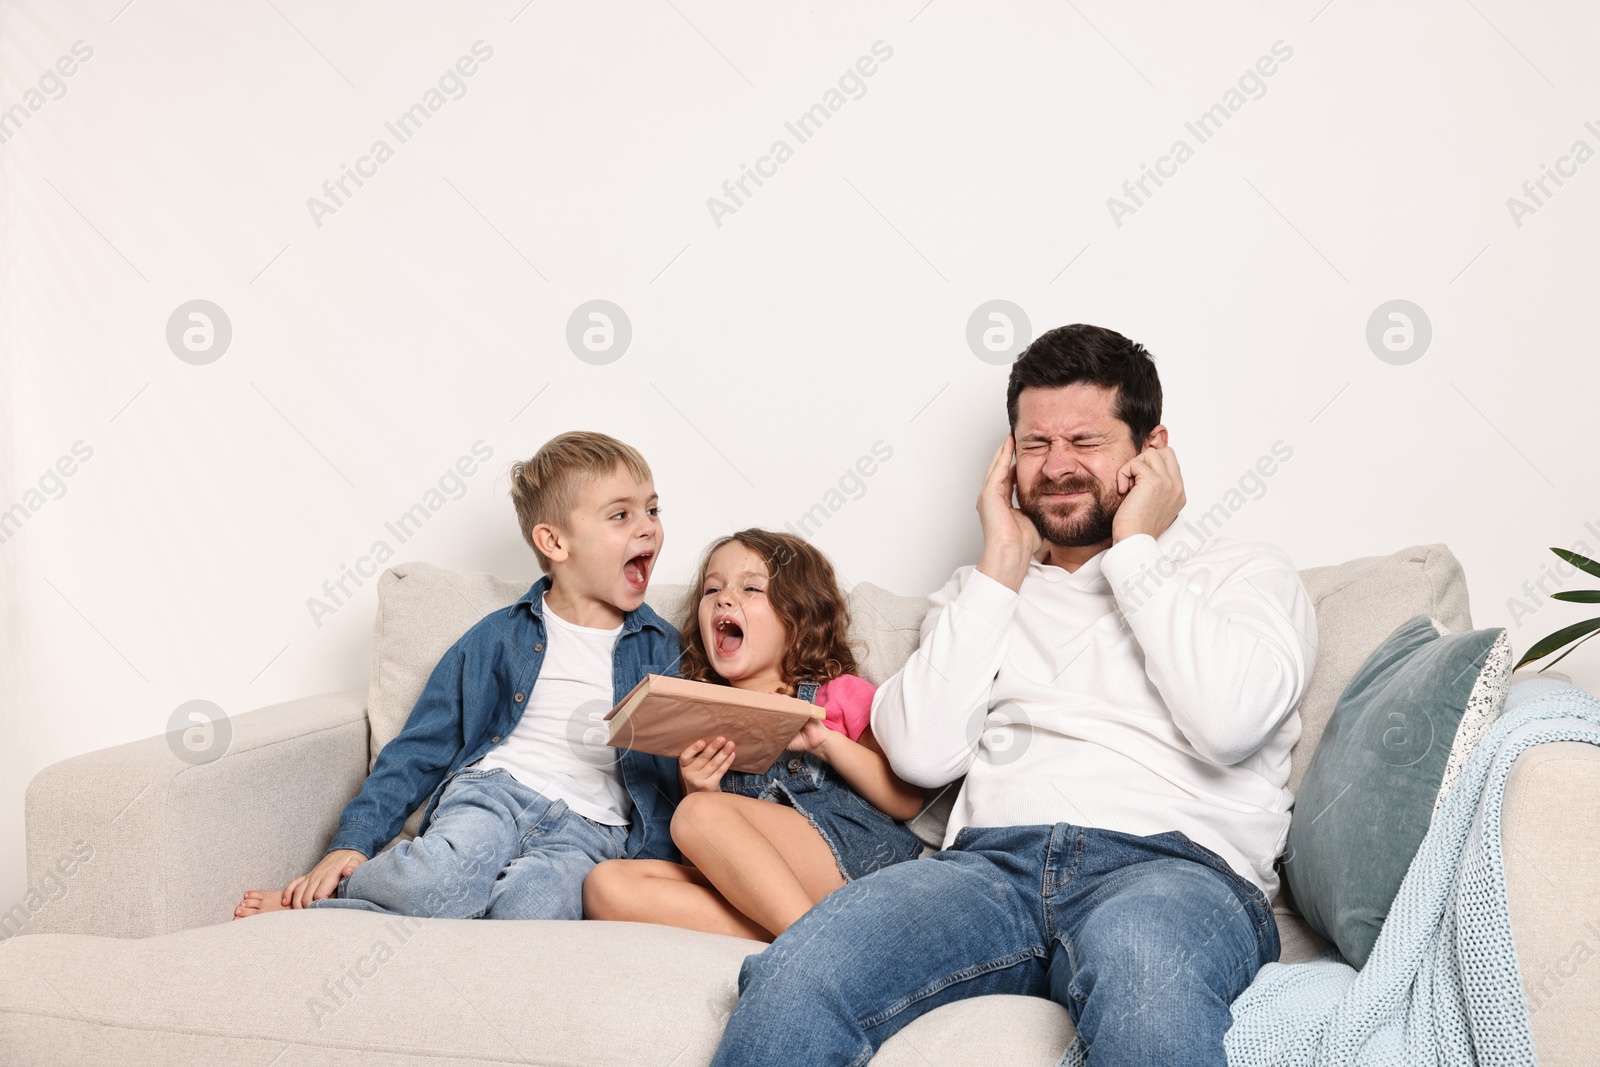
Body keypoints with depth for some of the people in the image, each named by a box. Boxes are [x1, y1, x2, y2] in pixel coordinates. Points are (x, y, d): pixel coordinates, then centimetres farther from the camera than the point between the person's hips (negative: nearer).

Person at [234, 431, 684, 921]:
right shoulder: (499, 637, 11)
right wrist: (352, 841, -1)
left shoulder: (661, 649, 14)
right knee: (441, 880, -37)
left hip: (588, 829, 1)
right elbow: (421, 749, 11)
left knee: (532, 907, -35)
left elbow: (670, 777, 14)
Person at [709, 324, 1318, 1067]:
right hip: (991, 861, 3)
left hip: (1176, 867, -3)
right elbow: (922, 754, 7)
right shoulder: (984, 592, 26)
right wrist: (1003, 566, 10)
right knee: (795, 976, -27)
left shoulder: (1245, 572, 16)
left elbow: (1229, 723, -7)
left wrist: (1133, 551, 3)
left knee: (1140, 960, -42)